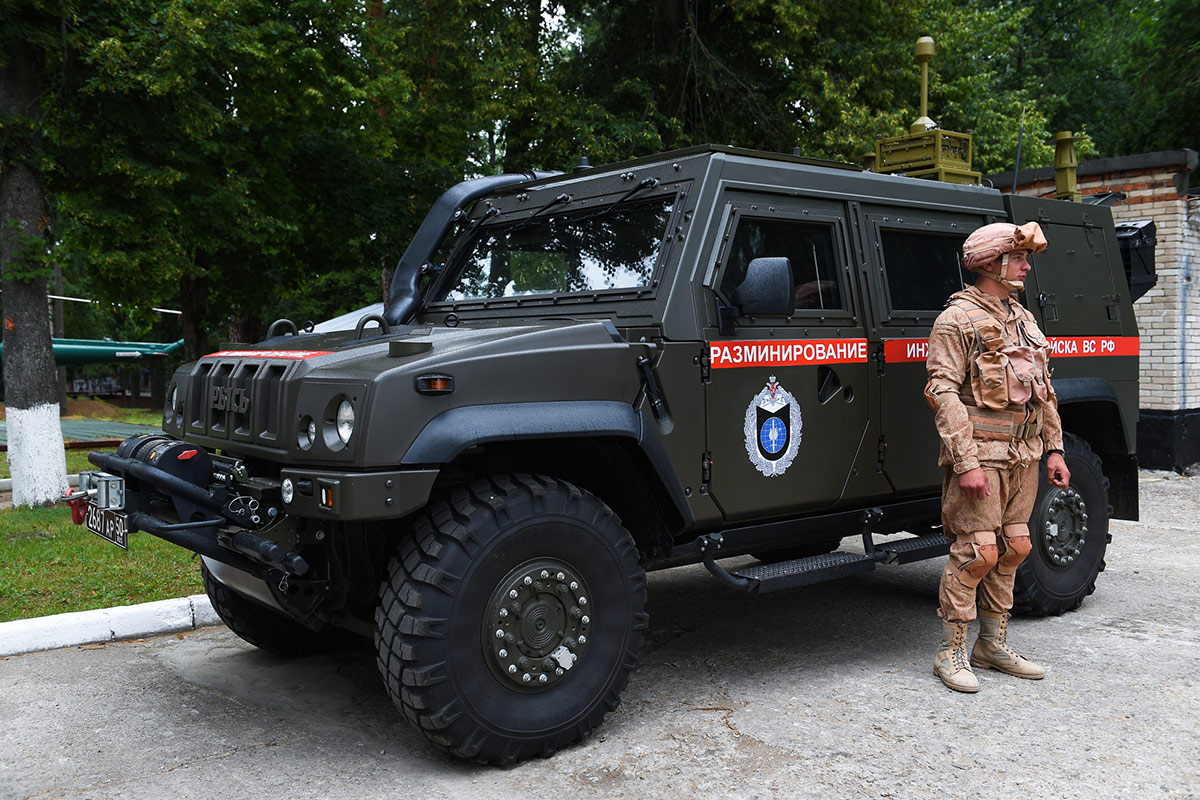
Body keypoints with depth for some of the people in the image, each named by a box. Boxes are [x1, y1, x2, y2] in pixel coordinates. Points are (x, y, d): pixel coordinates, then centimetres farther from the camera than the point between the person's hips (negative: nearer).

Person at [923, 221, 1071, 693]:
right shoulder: (958, 319, -8)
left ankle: (993, 645, 23)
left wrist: (1053, 449, 14)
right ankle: (951, 653, 3)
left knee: (1014, 547, 11)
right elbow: (943, 392, -16)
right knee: (978, 552, -9)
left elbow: (1043, 391, 21)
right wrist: (965, 462, -22)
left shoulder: (1023, 321, 17)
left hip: (1023, 456, 8)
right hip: (981, 453, -8)